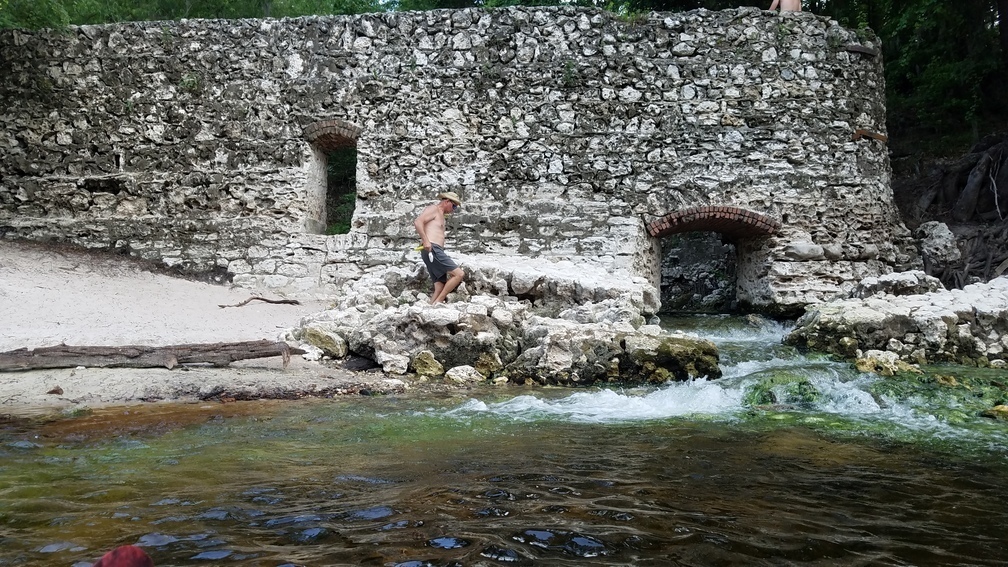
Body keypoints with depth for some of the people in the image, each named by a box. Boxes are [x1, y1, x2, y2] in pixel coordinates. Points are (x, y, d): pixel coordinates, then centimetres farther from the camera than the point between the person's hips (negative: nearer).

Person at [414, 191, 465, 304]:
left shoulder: (441, 215, 29)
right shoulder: (433, 209, 0)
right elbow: (417, 222, -15)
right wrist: (425, 241, -23)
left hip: (436, 252, 10)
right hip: (432, 249, -10)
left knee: (440, 287, 1)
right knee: (459, 274, -16)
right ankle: (437, 302, -16)